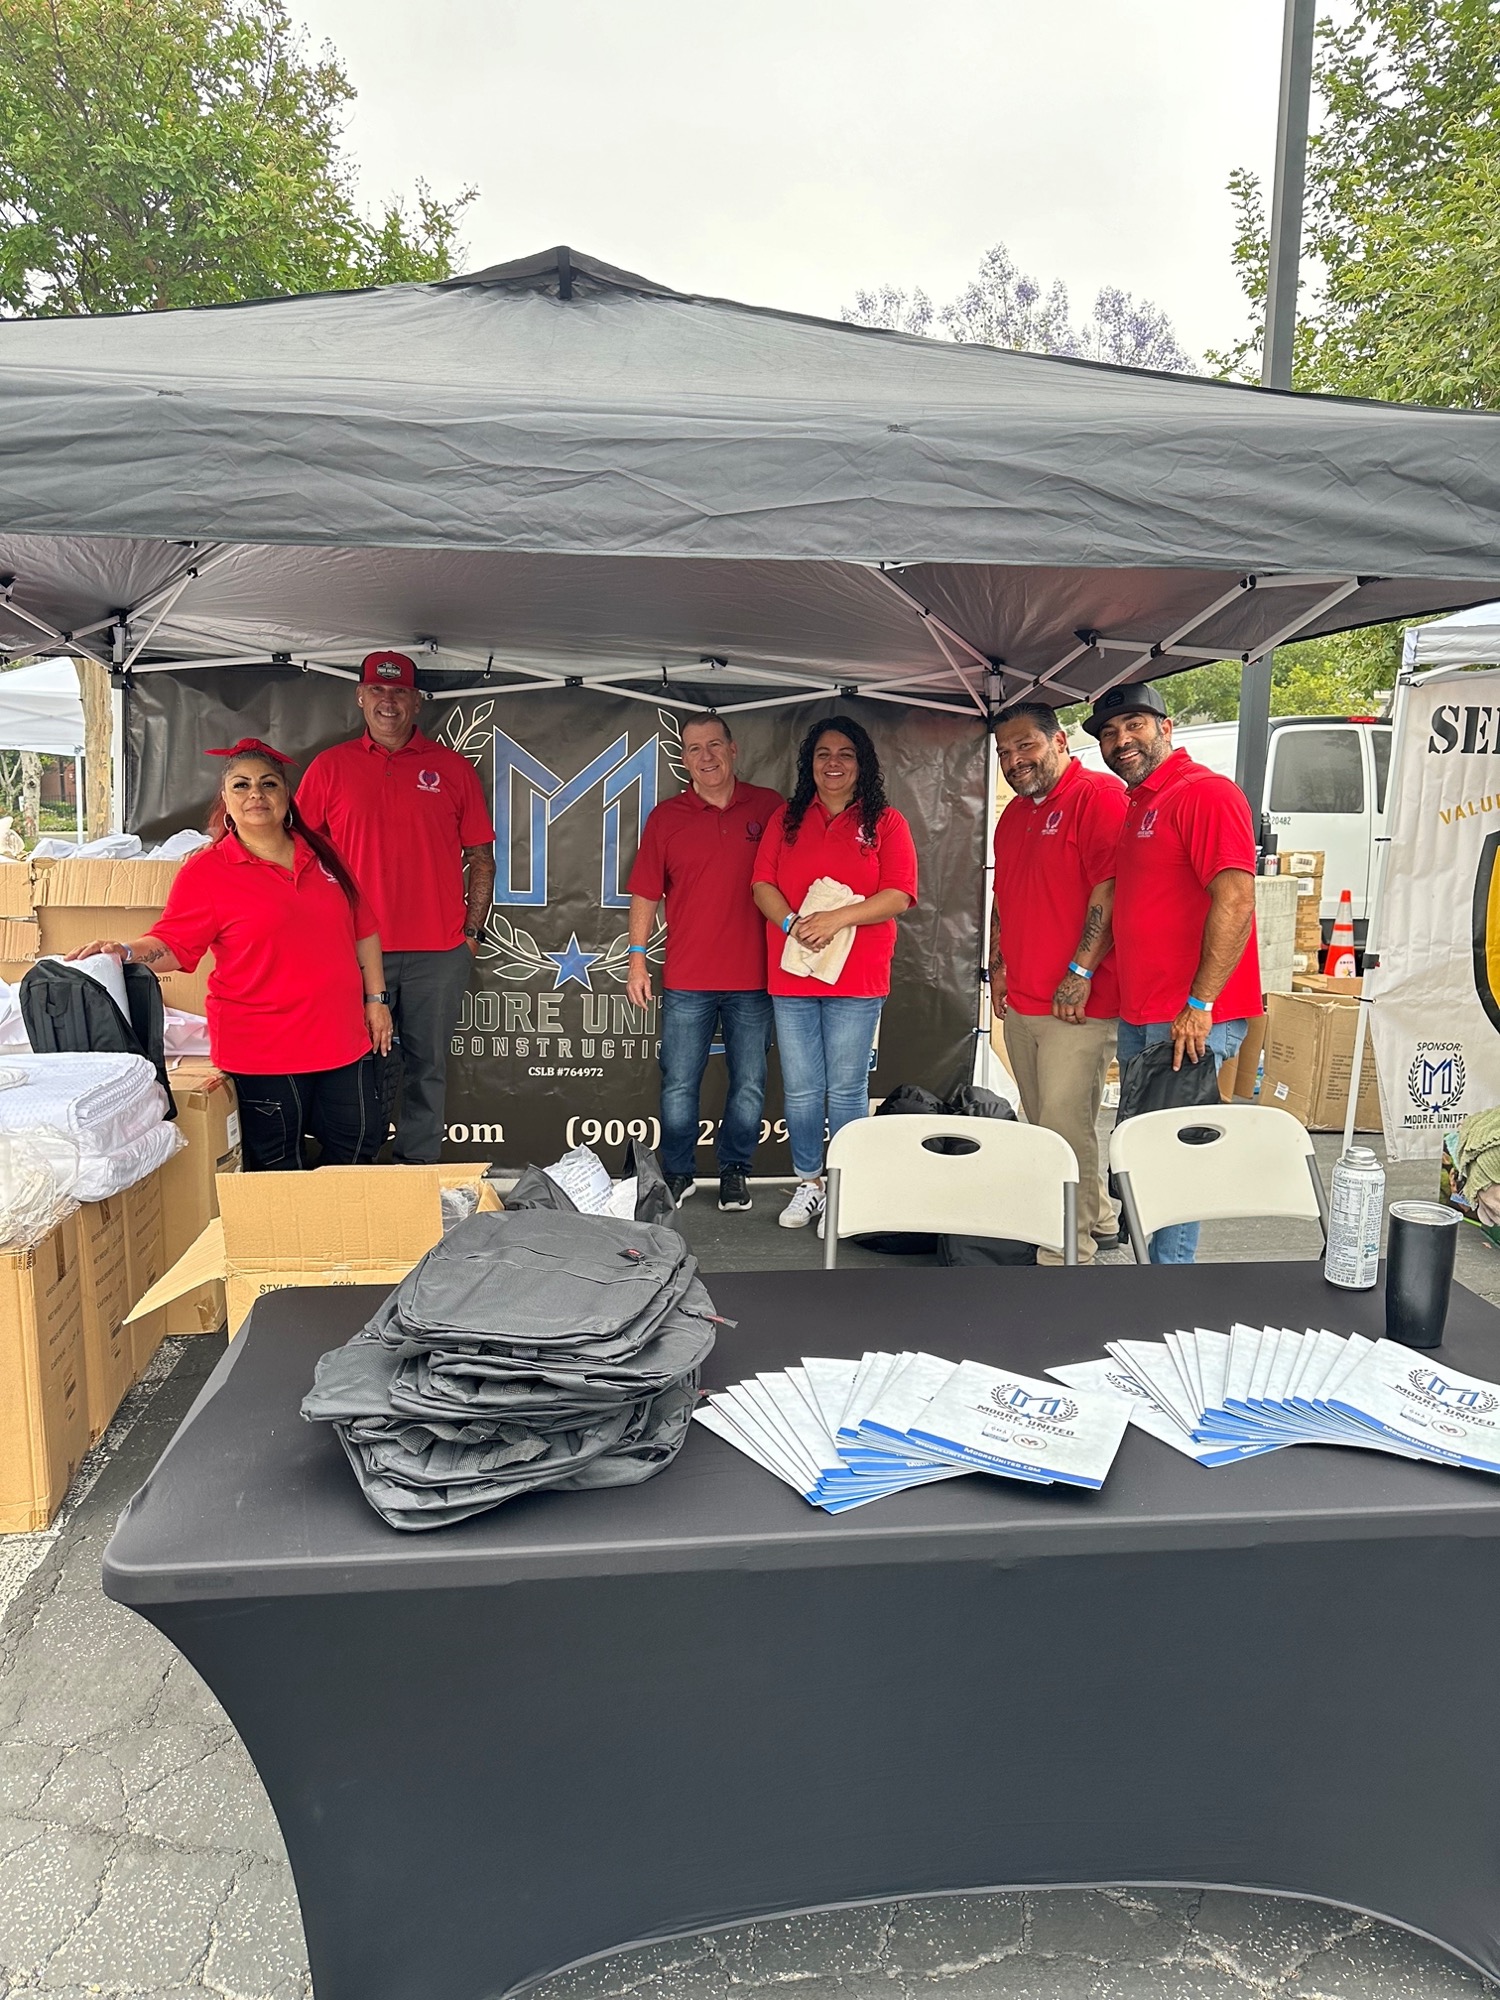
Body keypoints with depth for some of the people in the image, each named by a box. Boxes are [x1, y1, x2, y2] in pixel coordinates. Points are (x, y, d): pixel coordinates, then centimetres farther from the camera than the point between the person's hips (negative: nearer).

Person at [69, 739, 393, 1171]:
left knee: (358, 1153, 11)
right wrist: (125, 951, -27)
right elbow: (171, 946, -7)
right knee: (278, 1172, 8)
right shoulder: (205, 871, -4)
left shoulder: (318, 853, 10)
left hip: (343, 1039, 5)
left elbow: (362, 930, 15)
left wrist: (376, 998, 11)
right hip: (265, 1051, -4)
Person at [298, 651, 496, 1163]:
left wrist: (472, 932, 2)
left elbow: (481, 858, 8)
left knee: (427, 1067, 8)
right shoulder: (330, 767, 7)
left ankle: (417, 1169, 20)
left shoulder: (452, 768, 6)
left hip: (438, 952, 0)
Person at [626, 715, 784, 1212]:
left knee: (749, 1085, 9)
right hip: (687, 980, 0)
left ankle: (734, 1171, 25)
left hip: (753, 977, 0)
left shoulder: (771, 808, 3)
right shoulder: (666, 818, 5)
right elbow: (645, 893, 6)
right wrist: (637, 960, 2)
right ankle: (677, 1174, 22)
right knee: (678, 1084, 6)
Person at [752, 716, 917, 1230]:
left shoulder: (885, 821, 4)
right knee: (800, 1090, 8)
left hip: (856, 978, -2)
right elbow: (763, 885, 6)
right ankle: (808, 1183, 22)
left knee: (847, 1090, 3)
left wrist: (838, 918, -17)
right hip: (790, 975, 3)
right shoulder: (786, 818, 12)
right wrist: (792, 923, -13)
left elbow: (897, 896, -5)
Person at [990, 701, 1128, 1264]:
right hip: (1020, 1003, 9)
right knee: (1044, 1128, 15)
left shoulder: (1099, 795, -9)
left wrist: (1081, 971, -20)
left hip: (1078, 1005, -9)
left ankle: (1067, 1256, 2)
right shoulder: (1013, 815, 19)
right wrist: (998, 967, 19)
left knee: (1066, 1131, -7)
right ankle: (1099, 1219, 31)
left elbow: (1111, 889, -18)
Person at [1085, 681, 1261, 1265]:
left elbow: (1235, 901, -21)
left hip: (1191, 1022, -10)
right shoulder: (1137, 805, 18)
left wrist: (1199, 1005, -22)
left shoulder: (1206, 792, -12)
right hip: (1139, 1018, 10)